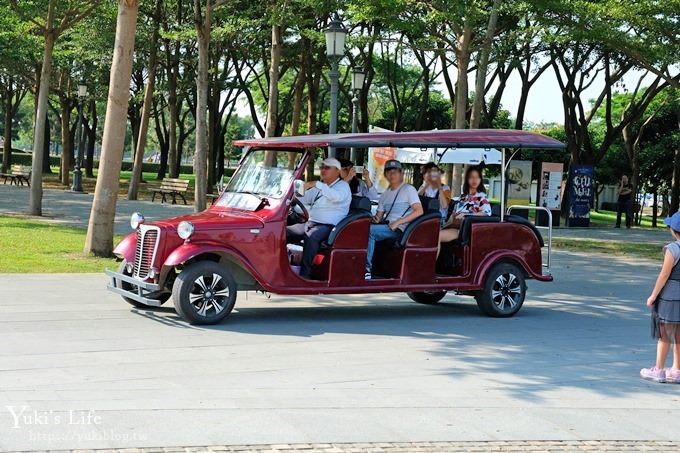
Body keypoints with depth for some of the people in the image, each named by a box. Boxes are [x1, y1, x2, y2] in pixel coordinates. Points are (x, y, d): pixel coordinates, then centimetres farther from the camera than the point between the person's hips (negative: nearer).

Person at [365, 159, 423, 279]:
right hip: (387, 226, 6)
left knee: (368, 230, -27)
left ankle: (367, 267, -20)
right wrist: (376, 219, -5)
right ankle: (366, 267, -28)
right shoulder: (385, 195, 24)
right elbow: (379, 215, 22)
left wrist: (398, 222, -16)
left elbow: (419, 211, -9)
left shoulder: (408, 189, 3)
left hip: (399, 229, -6)